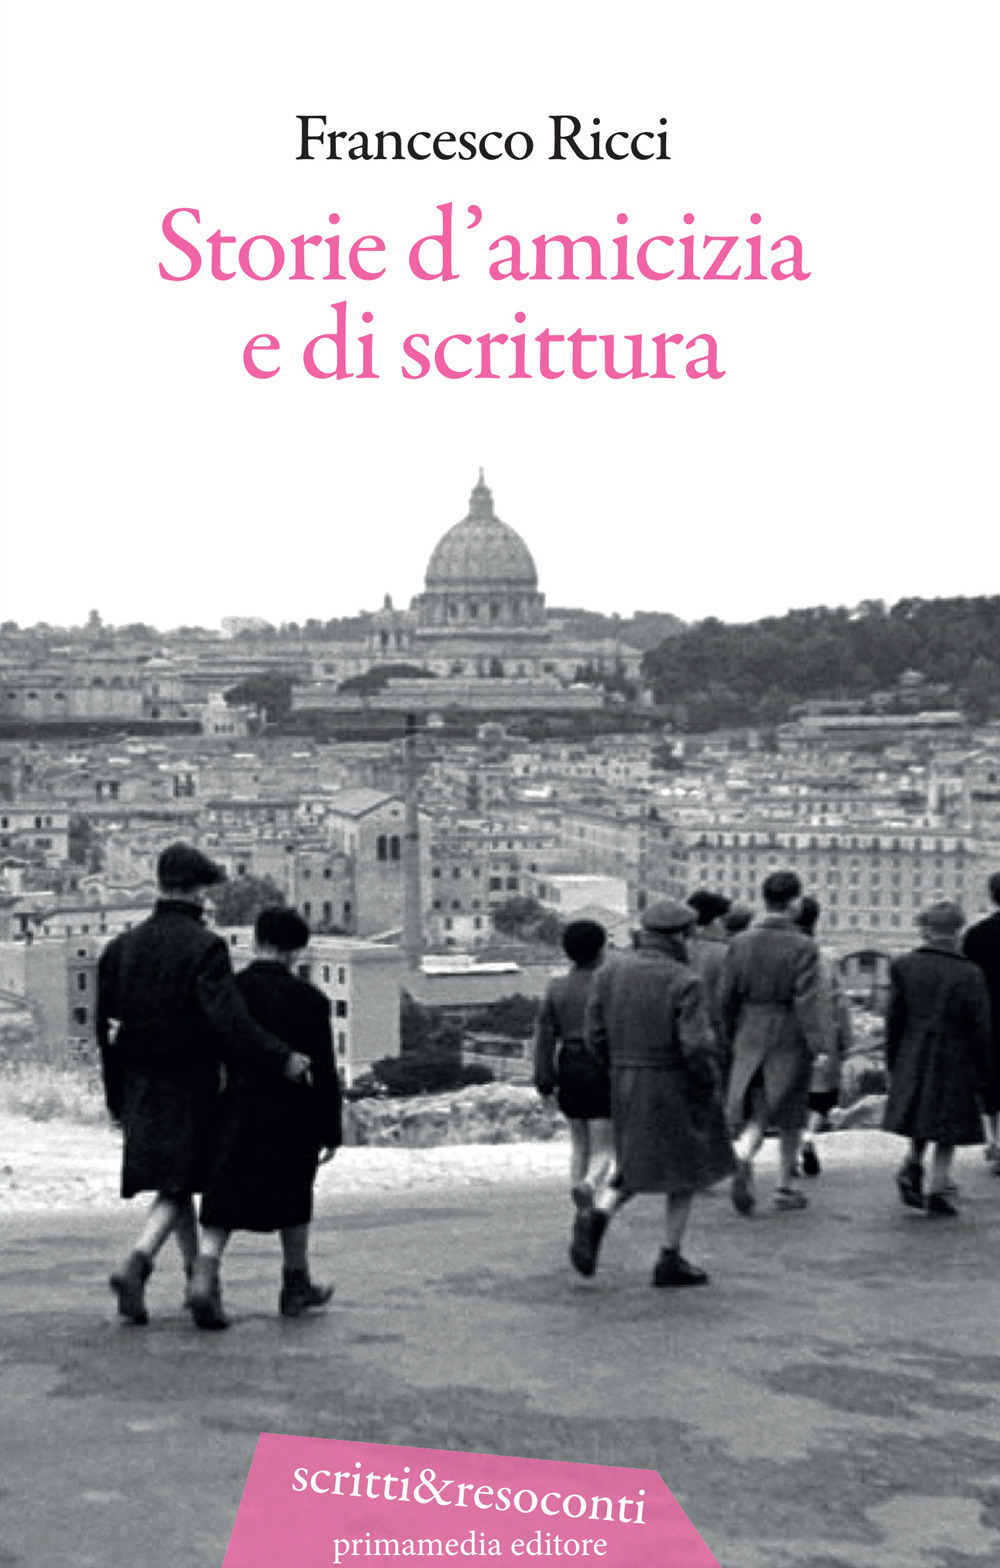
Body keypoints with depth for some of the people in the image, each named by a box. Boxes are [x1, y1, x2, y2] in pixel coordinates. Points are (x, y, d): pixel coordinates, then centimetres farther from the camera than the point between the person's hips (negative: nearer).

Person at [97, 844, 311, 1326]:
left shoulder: (121, 947, 6)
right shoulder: (204, 947, -12)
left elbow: (106, 1029, 10)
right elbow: (229, 1019, -24)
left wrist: (118, 1099, 17)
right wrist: (281, 1059, -21)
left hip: (141, 1087, 6)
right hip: (190, 1083, -6)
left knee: (177, 1182, 17)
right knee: (176, 1184, -1)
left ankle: (198, 1274, 25)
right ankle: (137, 1261, -22)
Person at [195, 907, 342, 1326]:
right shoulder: (309, 1000, -7)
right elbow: (323, 1072, -6)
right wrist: (330, 1132, 0)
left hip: (238, 1116, 1)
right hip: (293, 1119, -1)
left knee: (222, 1203, 3)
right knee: (292, 1199, 17)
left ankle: (205, 1280, -17)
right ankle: (296, 1285, 28)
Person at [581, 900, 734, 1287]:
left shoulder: (610, 972, -1)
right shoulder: (684, 983, -16)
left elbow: (595, 1033, 1)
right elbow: (697, 1045, -21)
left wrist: (622, 1070, 14)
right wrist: (710, 1084, -5)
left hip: (625, 1086, 5)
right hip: (676, 1089, -5)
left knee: (643, 1166, 20)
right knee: (686, 1169, 11)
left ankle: (597, 1217, -4)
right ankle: (670, 1260, 13)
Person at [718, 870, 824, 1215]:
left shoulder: (741, 943, 1)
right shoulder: (803, 947, -12)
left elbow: (726, 995, 4)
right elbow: (807, 1001, -18)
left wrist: (730, 1035, 17)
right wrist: (819, 1047, -17)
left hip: (750, 1038, 3)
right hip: (790, 1038, -3)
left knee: (754, 1112, 9)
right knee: (788, 1115, 12)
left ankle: (742, 1155, -22)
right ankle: (785, 1187, 20)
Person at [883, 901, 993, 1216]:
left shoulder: (904, 966, -5)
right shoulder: (969, 974, -11)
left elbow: (894, 1018, -1)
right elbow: (980, 1028, -8)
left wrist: (892, 1061, 10)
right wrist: (984, 1072, 1)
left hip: (912, 1059, 3)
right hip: (955, 1062, -3)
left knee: (921, 1119, 21)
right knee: (947, 1130, 7)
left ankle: (913, 1164, 0)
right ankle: (938, 1189, 5)